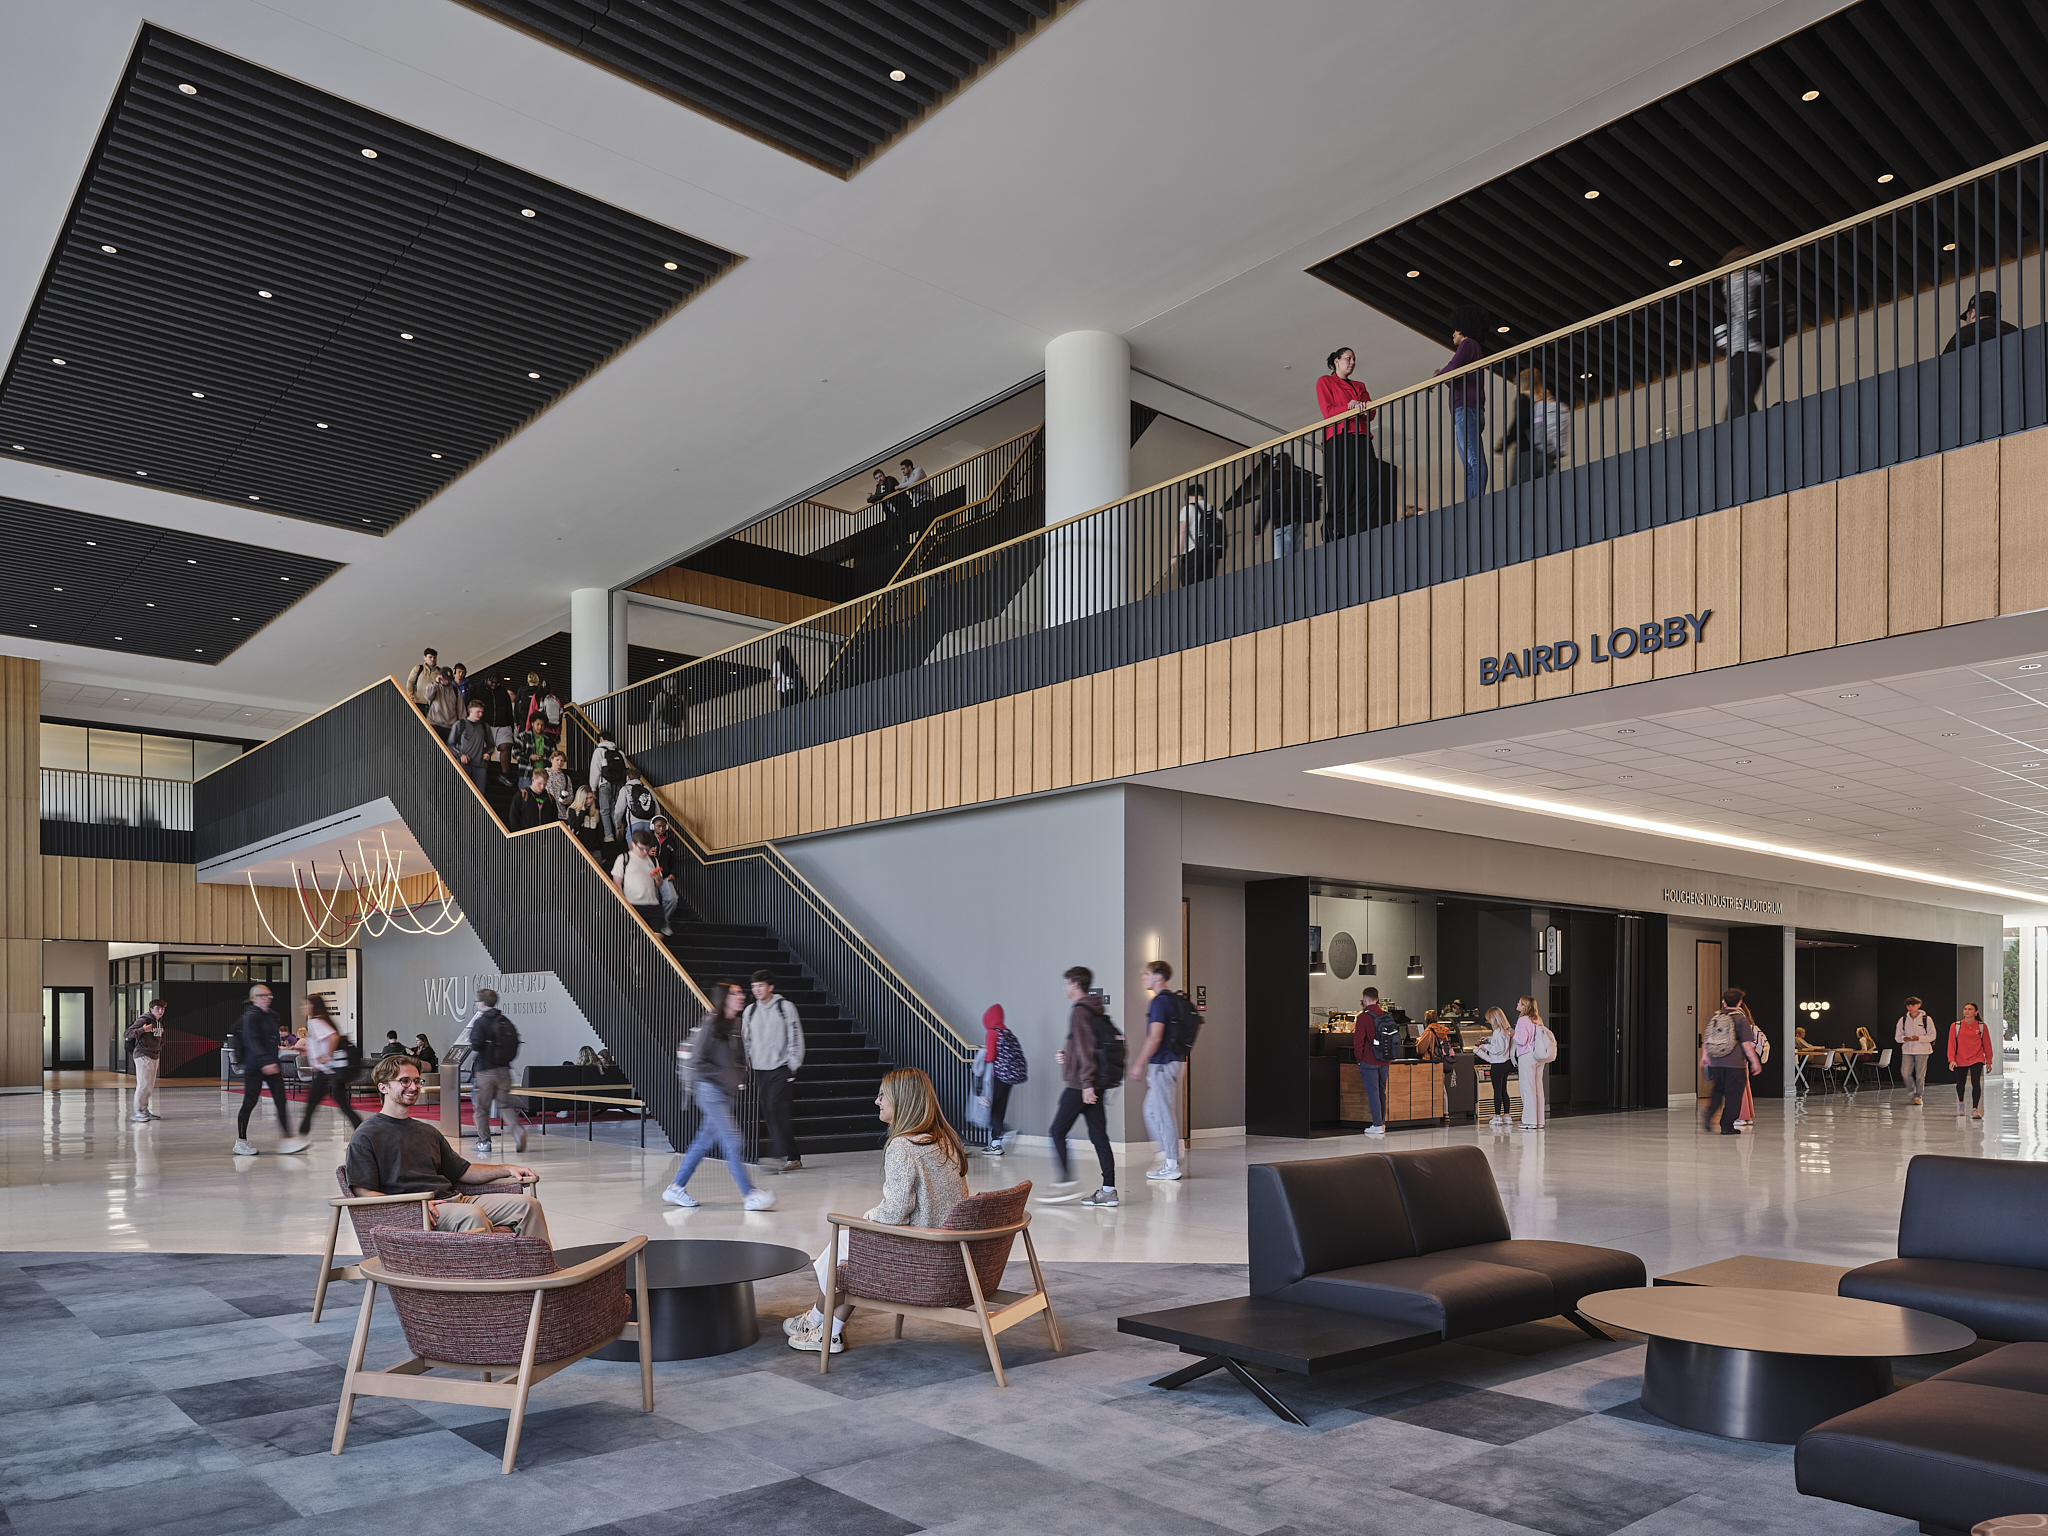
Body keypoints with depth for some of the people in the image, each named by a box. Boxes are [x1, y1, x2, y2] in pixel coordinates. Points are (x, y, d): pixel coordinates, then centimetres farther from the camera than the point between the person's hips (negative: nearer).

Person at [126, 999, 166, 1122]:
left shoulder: (160, 1022, 14)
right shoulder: (143, 1020, -12)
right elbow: (129, 1033, -19)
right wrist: (143, 1030, -32)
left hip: (154, 1056, 9)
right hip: (143, 1055, -9)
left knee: (151, 1085, 10)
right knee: (144, 1083, -12)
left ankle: (145, 1109, 16)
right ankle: (136, 1111, -8)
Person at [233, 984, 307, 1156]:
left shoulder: (272, 1016, 15)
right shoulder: (251, 1016, -10)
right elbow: (253, 1042, -22)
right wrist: (265, 1062, -33)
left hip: (271, 1066, 7)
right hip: (254, 1067, -7)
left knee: (281, 1102, -2)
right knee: (249, 1103, 1)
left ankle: (285, 1139, -5)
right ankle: (241, 1142, 14)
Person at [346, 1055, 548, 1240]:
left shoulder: (427, 1131, 28)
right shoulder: (366, 1136, 4)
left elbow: (463, 1171, 30)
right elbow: (364, 1193, -6)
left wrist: (508, 1169, 15)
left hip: (453, 1198, 8)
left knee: (527, 1204, -11)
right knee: (472, 1214, -37)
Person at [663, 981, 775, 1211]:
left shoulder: (735, 1023, 9)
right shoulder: (710, 1025, -16)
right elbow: (697, 1062, -18)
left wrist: (738, 1071, 4)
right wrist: (725, 1077, -18)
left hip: (726, 1092, 9)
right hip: (710, 1090, -9)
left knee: (705, 1140, 13)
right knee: (732, 1142, -8)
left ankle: (677, 1188, 24)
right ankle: (749, 1194, -4)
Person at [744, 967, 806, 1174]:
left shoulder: (785, 1007, -2)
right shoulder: (750, 1010, 11)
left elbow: (796, 1038, -3)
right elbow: (745, 1040, 20)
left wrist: (794, 1066, -7)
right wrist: (746, 1064, 12)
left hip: (781, 1069, -5)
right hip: (760, 1070, 5)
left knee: (776, 1109, -17)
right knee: (769, 1113, 3)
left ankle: (783, 1157, -16)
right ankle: (792, 1159, 9)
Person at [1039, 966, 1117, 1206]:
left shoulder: (1080, 1012, -12)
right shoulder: (1098, 1011, 16)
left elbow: (1086, 1048, -19)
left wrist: (1086, 1083, -21)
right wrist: (1067, 1054, 21)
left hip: (1080, 1085, -9)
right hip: (1098, 1084, 9)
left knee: (1058, 1131, 0)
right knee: (1099, 1136, 6)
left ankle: (1066, 1183, -2)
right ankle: (1108, 1189, 4)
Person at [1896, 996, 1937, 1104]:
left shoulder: (1926, 1019, 0)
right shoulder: (1903, 1020, 8)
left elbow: (1932, 1035, -1)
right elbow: (1897, 1036, 10)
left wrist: (1919, 1038, -17)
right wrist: (1904, 1038, -14)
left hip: (1922, 1051, -2)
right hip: (1907, 1051, 2)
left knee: (1920, 1075, 0)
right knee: (1905, 1073, -9)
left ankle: (1918, 1096, 14)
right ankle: (1912, 1091, 15)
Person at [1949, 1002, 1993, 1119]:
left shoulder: (1982, 1026, 0)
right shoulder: (1955, 1026, -2)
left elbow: (1986, 1044, 7)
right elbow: (1952, 1044, -2)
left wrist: (1988, 1061, 8)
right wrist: (1951, 1060, -11)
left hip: (1976, 1059, -1)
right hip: (1960, 1060, 1)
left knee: (1976, 1083, -17)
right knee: (1960, 1084, 13)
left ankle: (1975, 1109, -13)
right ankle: (1961, 1102, 41)